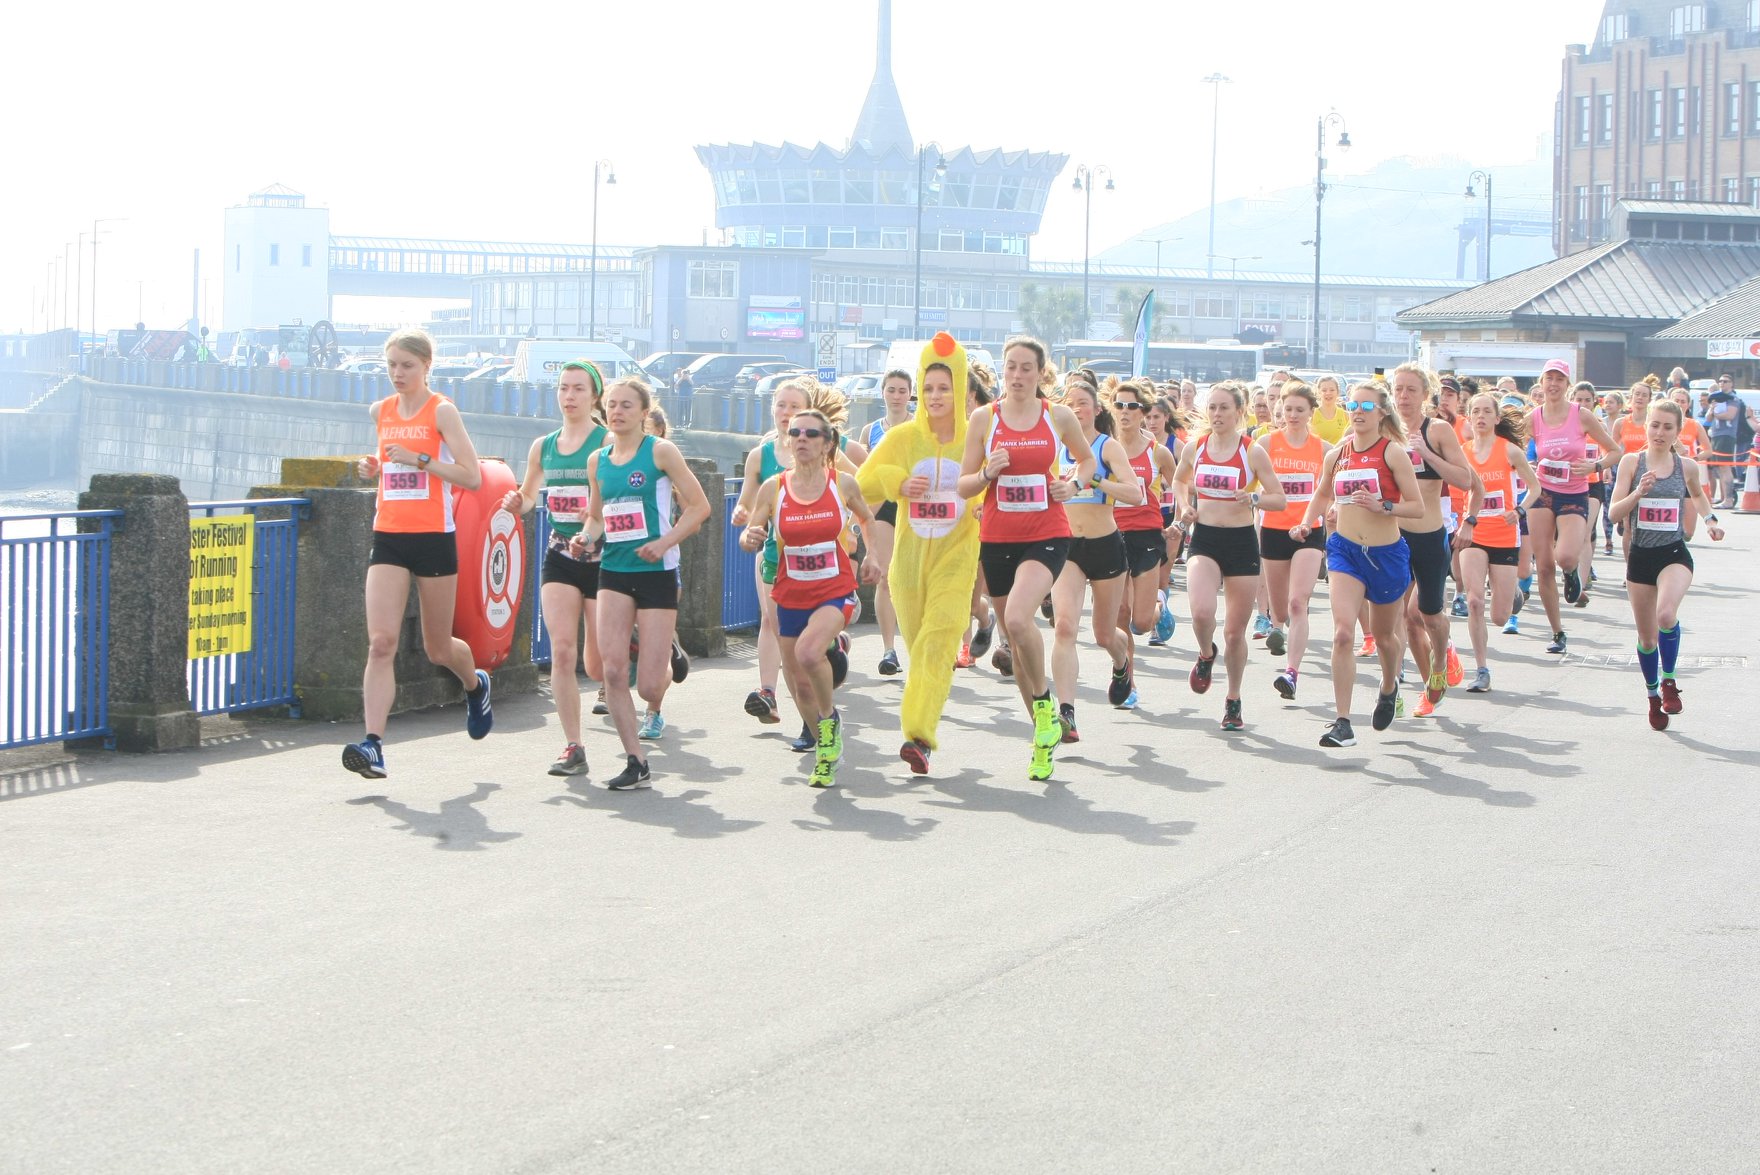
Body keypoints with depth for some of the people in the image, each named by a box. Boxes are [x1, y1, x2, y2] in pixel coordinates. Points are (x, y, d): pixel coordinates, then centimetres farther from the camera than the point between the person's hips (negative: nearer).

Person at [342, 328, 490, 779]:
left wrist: (419, 459, -21)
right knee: (380, 642, -13)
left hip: (433, 538, -4)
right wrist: (372, 467, 5)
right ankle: (373, 744, -20)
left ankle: (475, 684, 44)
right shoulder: (380, 411, 10)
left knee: (438, 648, 10)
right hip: (388, 538, 4)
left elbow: (472, 476, -11)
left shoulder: (441, 411, -6)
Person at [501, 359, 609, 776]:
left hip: (601, 555, -4)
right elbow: (528, 497, 23)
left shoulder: (609, 443, -6)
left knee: (599, 666, 1)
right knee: (561, 651, -12)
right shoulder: (542, 447, 10)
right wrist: (518, 504, 0)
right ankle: (573, 748, -8)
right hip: (560, 556, 4)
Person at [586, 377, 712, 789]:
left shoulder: (661, 452, -5)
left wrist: (665, 542, -18)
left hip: (657, 572, -4)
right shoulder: (598, 461, 9)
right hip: (614, 572, 4)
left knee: (648, 686, -6)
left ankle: (665, 666, 33)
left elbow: (700, 507, -6)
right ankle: (635, 762, -1)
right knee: (612, 669, -12)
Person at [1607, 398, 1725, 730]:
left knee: (1666, 615, -30)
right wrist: (1638, 492, -24)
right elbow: (1615, 513, -8)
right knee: (1646, 636, 11)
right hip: (1640, 556, 1)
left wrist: (1709, 519, 7)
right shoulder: (1631, 462, -3)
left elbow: (1698, 494, 24)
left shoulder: (1686, 467, 1)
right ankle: (1653, 696, 34)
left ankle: (1669, 680, -7)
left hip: (1675, 555, -1)